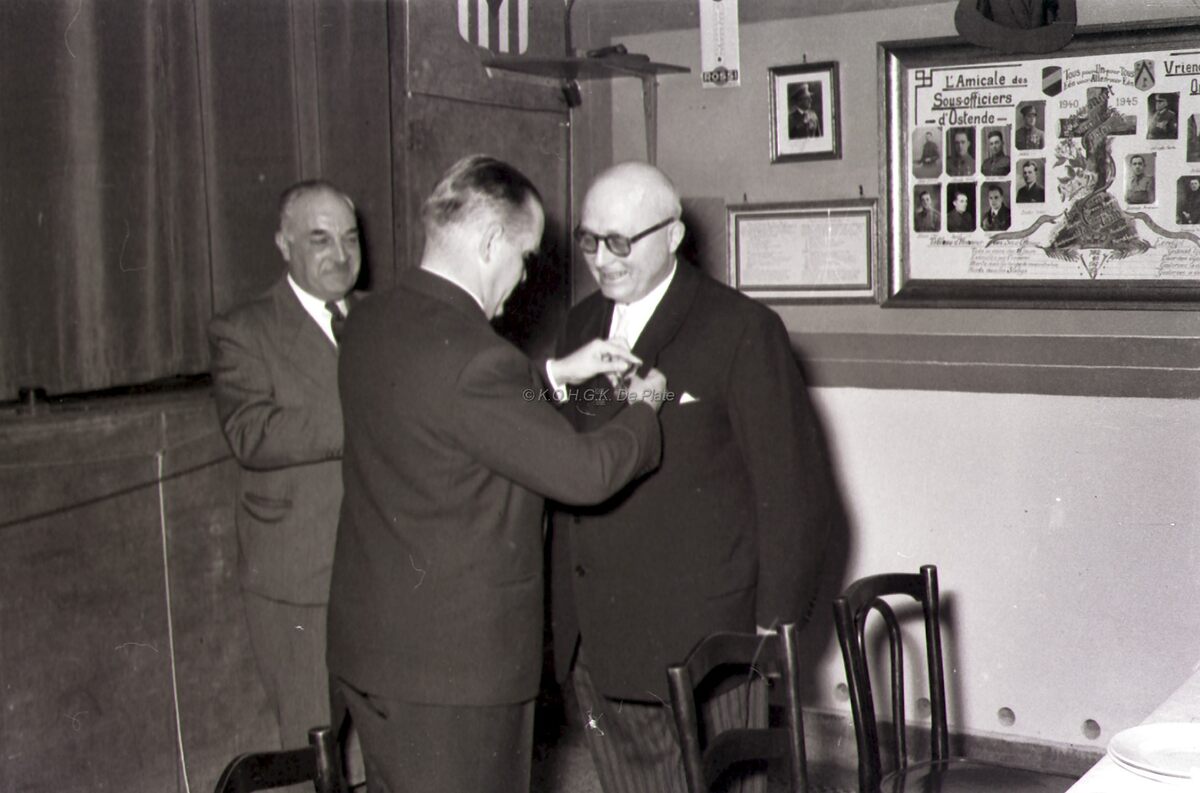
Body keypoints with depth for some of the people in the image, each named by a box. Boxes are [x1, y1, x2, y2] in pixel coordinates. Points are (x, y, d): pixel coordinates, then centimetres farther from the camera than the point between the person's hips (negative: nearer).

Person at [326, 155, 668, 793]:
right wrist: (642, 408, 1)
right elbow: (584, 472, -18)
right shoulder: (474, 358, -26)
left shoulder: (369, 323, 2)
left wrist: (554, 374, 17)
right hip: (454, 659, -9)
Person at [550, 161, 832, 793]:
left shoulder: (740, 329, -6)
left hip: (700, 644, -5)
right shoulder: (581, 325, 13)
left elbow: (792, 488, -6)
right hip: (593, 642, 6)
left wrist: (775, 623, -7)